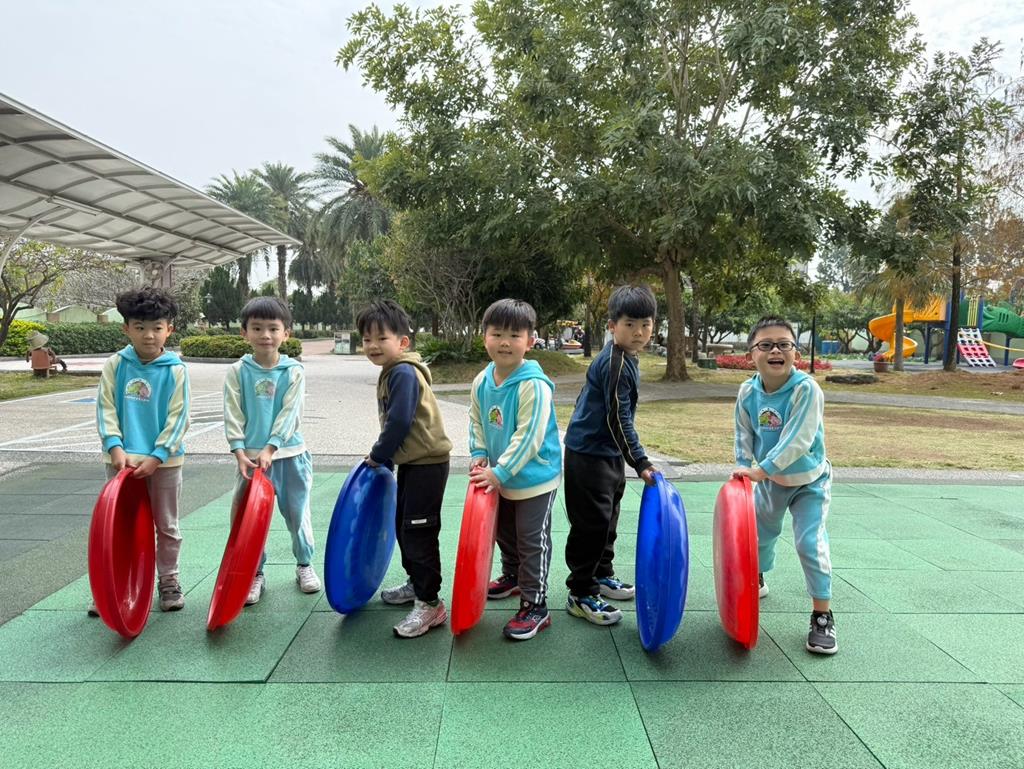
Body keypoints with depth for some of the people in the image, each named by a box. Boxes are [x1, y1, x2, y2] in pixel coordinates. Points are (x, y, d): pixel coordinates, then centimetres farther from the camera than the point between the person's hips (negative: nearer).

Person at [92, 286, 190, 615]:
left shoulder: (175, 370, -7)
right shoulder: (114, 365, -2)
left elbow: (178, 418, -9)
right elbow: (105, 410, -3)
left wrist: (157, 455, -15)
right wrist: (115, 447, -15)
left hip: (164, 459, -1)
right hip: (122, 458, 1)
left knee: (166, 524, 12)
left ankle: (168, 580, 26)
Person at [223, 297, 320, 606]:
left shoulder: (294, 371, -4)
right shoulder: (237, 372, -1)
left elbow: (288, 414, -10)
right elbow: (233, 415, -5)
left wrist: (270, 449, -19)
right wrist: (240, 452, -15)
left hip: (290, 454, 0)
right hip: (251, 456, 1)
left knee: (297, 513, 11)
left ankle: (304, 564, 30)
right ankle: (255, 573, 20)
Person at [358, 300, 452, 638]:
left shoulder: (404, 373, -19)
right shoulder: (391, 373, 12)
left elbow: (399, 422, -23)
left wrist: (378, 456, -10)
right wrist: (382, 458, 13)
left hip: (427, 462, -10)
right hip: (410, 461, 10)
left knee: (419, 532, -6)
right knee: (403, 525, 20)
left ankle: (430, 604, 2)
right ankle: (416, 583, 37)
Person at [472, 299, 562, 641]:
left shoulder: (534, 385, -26)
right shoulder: (481, 382, -4)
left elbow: (528, 438, -28)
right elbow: (476, 422, 9)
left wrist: (500, 472, -26)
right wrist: (479, 455, -4)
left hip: (534, 477, -7)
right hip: (499, 477, 8)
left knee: (532, 542, 2)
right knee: (505, 532, 26)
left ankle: (534, 607, 14)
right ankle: (512, 577, 49)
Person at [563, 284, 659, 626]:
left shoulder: (622, 358, 8)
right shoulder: (617, 364, -22)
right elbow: (618, 419, -24)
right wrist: (640, 462, -21)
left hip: (607, 452, 10)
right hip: (589, 453, -10)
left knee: (608, 518, 20)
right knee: (592, 522, -3)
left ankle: (602, 575, 36)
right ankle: (580, 595, 9)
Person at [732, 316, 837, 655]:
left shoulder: (806, 389, -29)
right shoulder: (748, 392, -14)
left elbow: (797, 441, -34)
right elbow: (744, 435, -1)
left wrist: (761, 470, -34)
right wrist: (744, 467, -11)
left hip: (808, 480, -5)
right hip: (769, 478, 5)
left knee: (810, 542, -13)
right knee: (759, 532, 21)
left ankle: (822, 615, 3)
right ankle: (756, 581, 49)